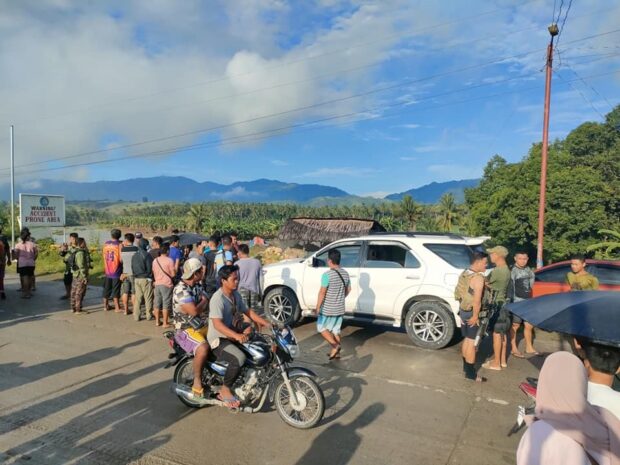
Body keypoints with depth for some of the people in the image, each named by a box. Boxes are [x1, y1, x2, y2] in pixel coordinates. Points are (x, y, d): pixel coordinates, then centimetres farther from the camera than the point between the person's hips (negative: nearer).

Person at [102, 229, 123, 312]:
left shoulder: (106, 244, 2)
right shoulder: (119, 244, -13)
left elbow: (103, 255, 10)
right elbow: (121, 259, -18)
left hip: (107, 271, 5)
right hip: (116, 271, -5)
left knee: (106, 289, 16)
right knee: (116, 290, 1)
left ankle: (105, 306, 25)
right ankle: (117, 307, 4)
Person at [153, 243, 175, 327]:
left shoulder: (155, 260, 5)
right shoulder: (169, 260, -12)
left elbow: (154, 273, 12)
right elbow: (173, 274, -11)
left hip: (157, 284, 5)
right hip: (167, 284, -5)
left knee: (157, 303, 13)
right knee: (166, 304, 1)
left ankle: (157, 321, 21)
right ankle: (165, 323, 5)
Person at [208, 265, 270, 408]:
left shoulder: (236, 295, 7)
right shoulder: (218, 299, -21)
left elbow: (247, 311, 16)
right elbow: (217, 324, -31)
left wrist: (266, 323, 6)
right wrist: (237, 336, -44)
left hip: (234, 335, 9)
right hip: (219, 340, -9)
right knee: (239, 358, -33)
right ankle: (225, 390, -11)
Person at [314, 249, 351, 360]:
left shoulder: (327, 274, -20)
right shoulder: (345, 273, 2)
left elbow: (322, 292, -19)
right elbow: (348, 289, 12)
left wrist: (318, 306, -9)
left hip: (328, 309, -7)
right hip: (340, 309, 7)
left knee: (321, 327, 11)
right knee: (335, 330, 18)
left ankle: (335, 345, -3)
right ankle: (336, 352, 22)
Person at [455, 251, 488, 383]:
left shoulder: (464, 274, 7)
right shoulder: (478, 277, -20)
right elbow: (477, 300, -25)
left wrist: (463, 310, 18)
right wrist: (475, 316, -19)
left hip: (463, 310, 9)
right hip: (472, 313, -9)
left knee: (467, 339, 20)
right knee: (472, 342, 0)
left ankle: (466, 366, 32)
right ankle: (470, 373, 7)